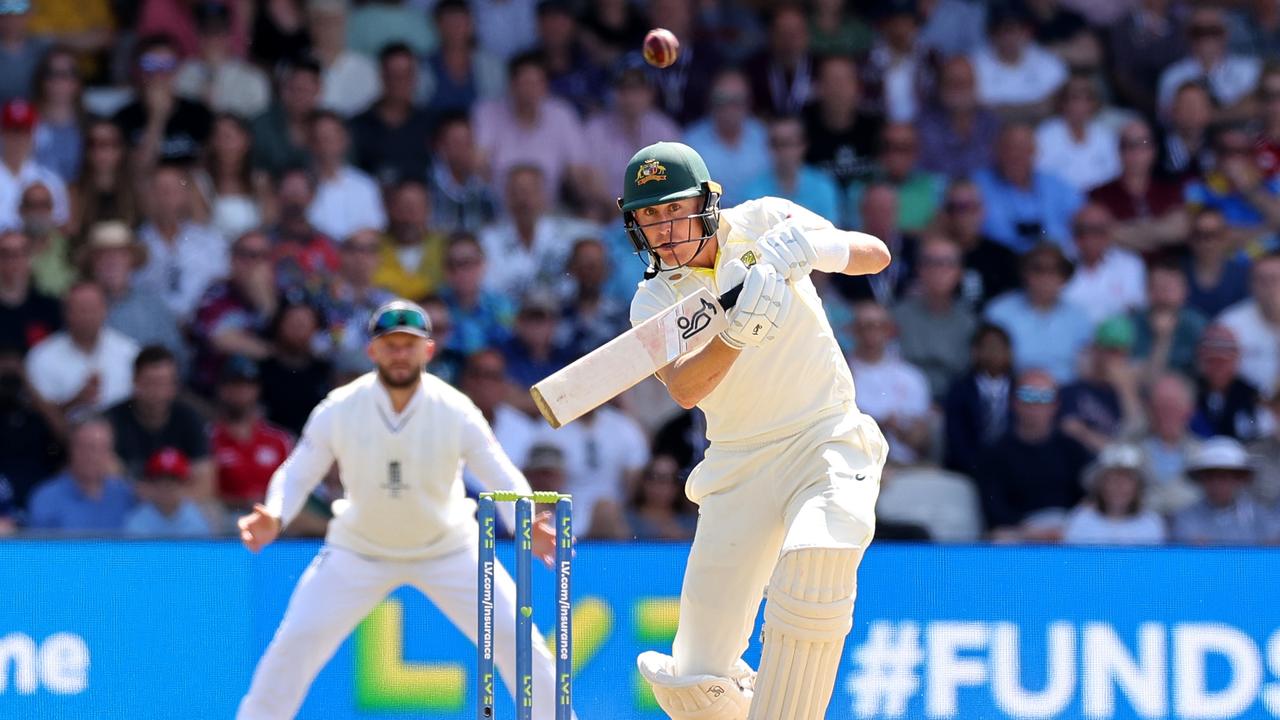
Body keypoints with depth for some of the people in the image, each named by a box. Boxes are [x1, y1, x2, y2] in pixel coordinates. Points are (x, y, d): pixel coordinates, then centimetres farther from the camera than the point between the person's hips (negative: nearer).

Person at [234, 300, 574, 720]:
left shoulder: (456, 412, -20)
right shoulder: (338, 410, -18)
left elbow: (501, 477, -19)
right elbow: (298, 475, -10)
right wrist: (273, 518, -31)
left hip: (448, 548, 0)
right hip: (359, 552, 0)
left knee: (514, 639, -9)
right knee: (295, 642, -10)